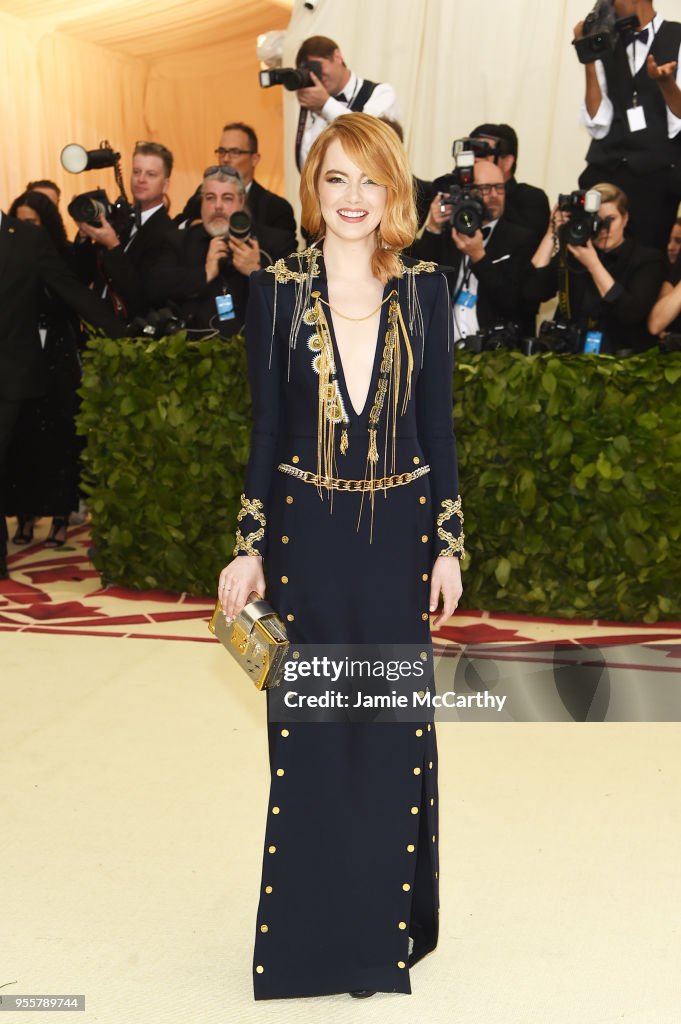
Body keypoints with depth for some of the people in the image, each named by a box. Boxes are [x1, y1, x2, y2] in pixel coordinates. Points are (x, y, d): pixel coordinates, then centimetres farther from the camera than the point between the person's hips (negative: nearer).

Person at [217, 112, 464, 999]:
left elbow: (439, 425, 3)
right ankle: (312, 931, 24)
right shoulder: (278, 289, -1)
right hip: (307, 534, -1)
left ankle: (387, 923, 27)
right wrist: (249, 549, -1)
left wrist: (449, 545, 1)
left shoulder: (425, 289, 1)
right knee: (309, 735, 7)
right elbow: (266, 428, 1)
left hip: (400, 532, 1)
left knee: (397, 730, 8)